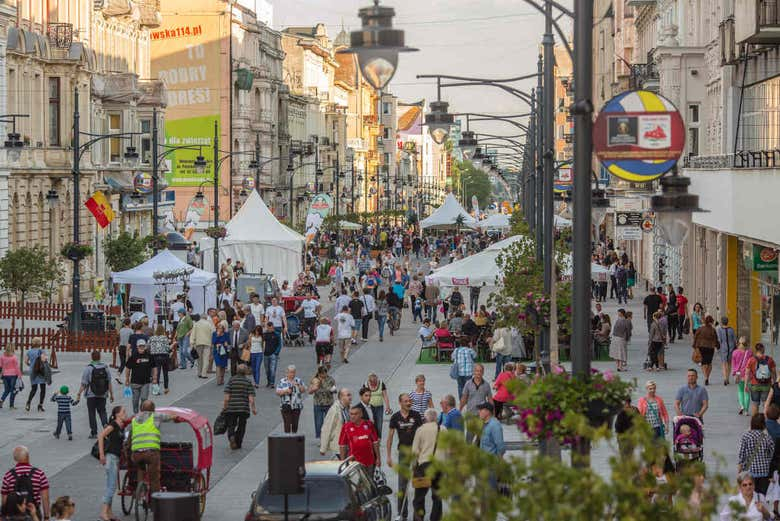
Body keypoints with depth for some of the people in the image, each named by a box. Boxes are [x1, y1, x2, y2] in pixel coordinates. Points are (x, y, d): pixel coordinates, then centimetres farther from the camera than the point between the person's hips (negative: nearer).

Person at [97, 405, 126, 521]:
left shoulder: (120, 426, 15)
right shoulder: (113, 425, -10)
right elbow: (100, 436, -18)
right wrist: (102, 454, -22)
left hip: (116, 458, 9)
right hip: (110, 456, -9)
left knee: (111, 486, 11)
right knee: (112, 486, -13)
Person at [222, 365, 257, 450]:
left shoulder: (231, 380, -1)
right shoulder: (248, 382, -1)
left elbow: (226, 397, -5)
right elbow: (251, 398, -7)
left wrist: (224, 407, 5)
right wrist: (253, 408, 5)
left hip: (231, 408, 0)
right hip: (244, 408, 0)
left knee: (231, 425, 10)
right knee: (241, 426, 15)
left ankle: (231, 437, -18)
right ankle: (238, 444, 17)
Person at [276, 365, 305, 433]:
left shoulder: (298, 380, 8)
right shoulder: (282, 381, 6)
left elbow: (303, 390, -1)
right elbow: (278, 392, 1)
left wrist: (298, 385, -17)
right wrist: (285, 391, -14)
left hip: (296, 406, 1)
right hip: (286, 406, -1)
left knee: (295, 424, 2)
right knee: (287, 424, -8)